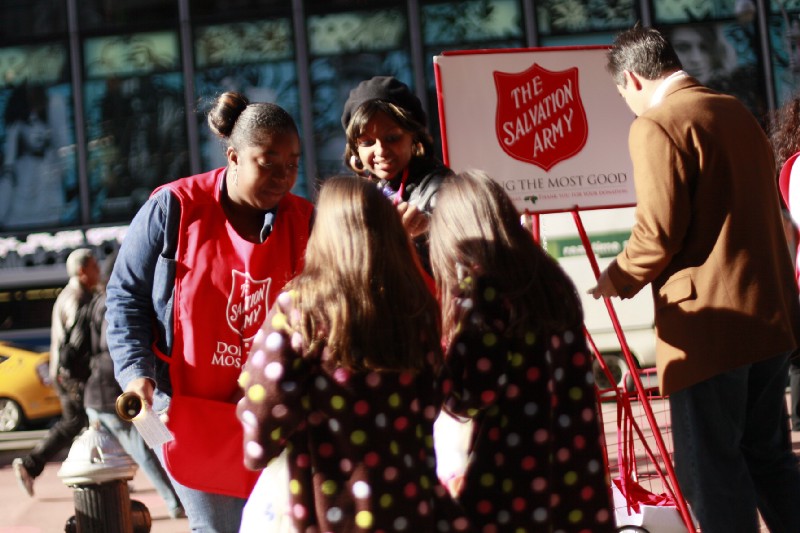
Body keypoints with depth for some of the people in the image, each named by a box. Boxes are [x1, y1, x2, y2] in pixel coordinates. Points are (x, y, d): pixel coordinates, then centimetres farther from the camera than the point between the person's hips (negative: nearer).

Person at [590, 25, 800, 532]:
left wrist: (618, 279, 2)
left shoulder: (656, 125, -12)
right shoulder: (739, 112, 13)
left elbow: (658, 234, -17)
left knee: (710, 467, 1)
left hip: (710, 322, -8)